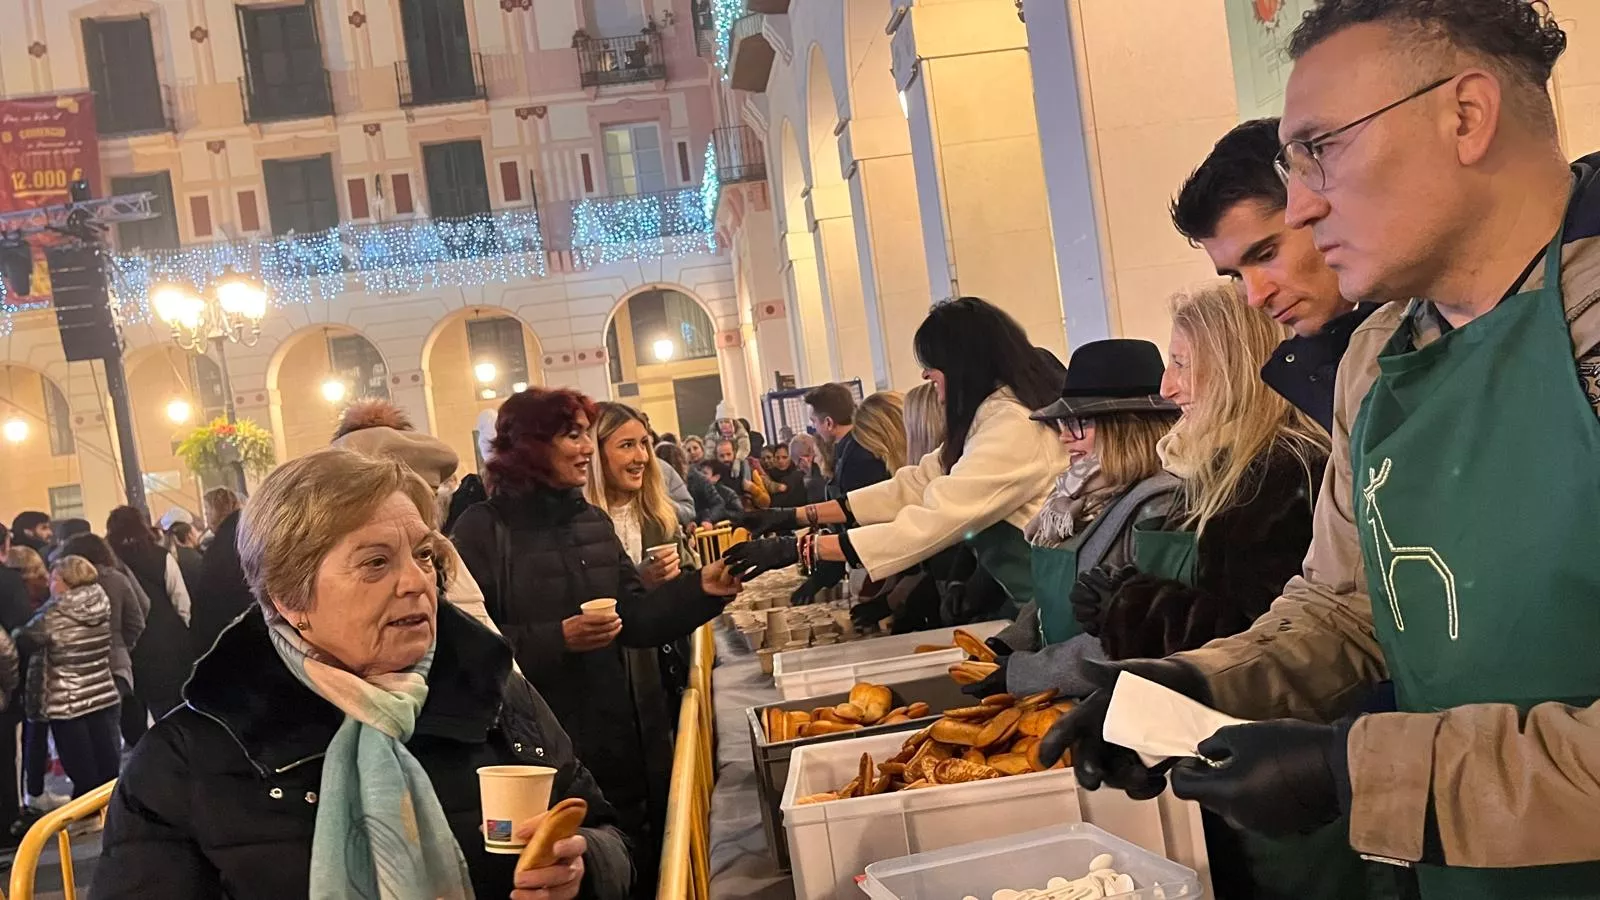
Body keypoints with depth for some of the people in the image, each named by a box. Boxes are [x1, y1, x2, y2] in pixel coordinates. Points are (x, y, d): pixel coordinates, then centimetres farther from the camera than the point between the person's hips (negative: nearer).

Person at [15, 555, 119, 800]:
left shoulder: (57, 613, -15)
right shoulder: (100, 604, 1)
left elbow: (23, 641, -8)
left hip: (68, 704, -5)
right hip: (104, 697, 5)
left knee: (85, 779, 1)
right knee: (110, 774, 11)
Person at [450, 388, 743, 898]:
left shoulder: (593, 523, 11)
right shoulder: (484, 531, -11)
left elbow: (636, 620, 5)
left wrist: (701, 589, -9)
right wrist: (558, 640, -24)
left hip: (627, 740, 6)